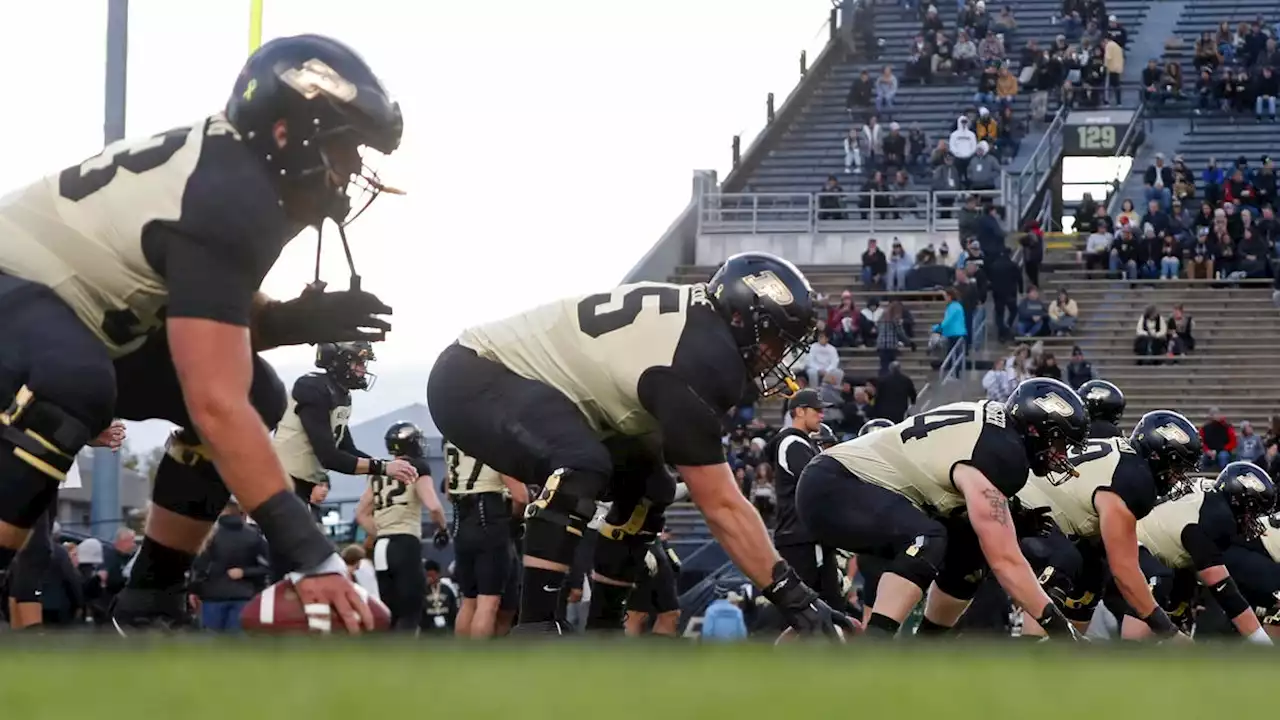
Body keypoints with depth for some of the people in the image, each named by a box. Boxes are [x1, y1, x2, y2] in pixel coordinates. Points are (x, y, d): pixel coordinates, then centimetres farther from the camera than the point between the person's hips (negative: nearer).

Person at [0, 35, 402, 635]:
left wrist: (296, 322, -10)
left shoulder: (233, 166, -1)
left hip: (74, 308, 10)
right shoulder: (226, 200, -29)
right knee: (73, 387, -40)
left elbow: (209, 327, 12)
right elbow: (215, 406, -36)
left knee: (257, 395, 3)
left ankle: (149, 603, 9)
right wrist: (313, 557, -38)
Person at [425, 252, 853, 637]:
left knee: (645, 487, 9)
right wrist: (792, 597, -23)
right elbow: (720, 506, -24)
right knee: (582, 469, -34)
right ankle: (532, 636, -31)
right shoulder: (697, 359, -25)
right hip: (472, 383, -11)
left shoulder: (694, 319, 3)